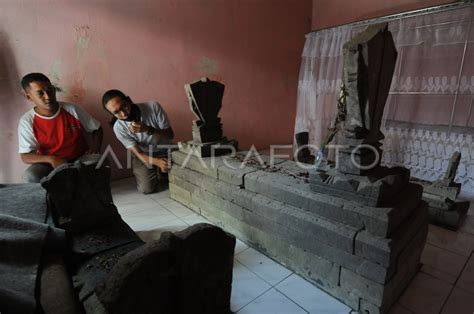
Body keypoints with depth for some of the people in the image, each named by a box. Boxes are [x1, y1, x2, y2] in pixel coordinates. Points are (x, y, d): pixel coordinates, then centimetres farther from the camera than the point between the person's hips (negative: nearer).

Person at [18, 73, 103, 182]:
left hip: (80, 159, 0)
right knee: (30, 175, -30)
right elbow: (25, 156, -10)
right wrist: (50, 159, -29)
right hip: (51, 164, 1)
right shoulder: (27, 121, -9)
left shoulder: (72, 110, -9)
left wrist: (95, 148, -15)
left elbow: (97, 129, 3)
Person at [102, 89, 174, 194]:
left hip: (165, 152, 1)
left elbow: (170, 135, -19)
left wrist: (148, 130, -37)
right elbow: (138, 153, -19)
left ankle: (160, 173, 19)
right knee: (147, 188, -16)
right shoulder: (119, 127, -20)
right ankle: (155, 172, 17)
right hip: (144, 155, 0)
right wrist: (157, 162, -40)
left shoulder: (153, 106, -23)